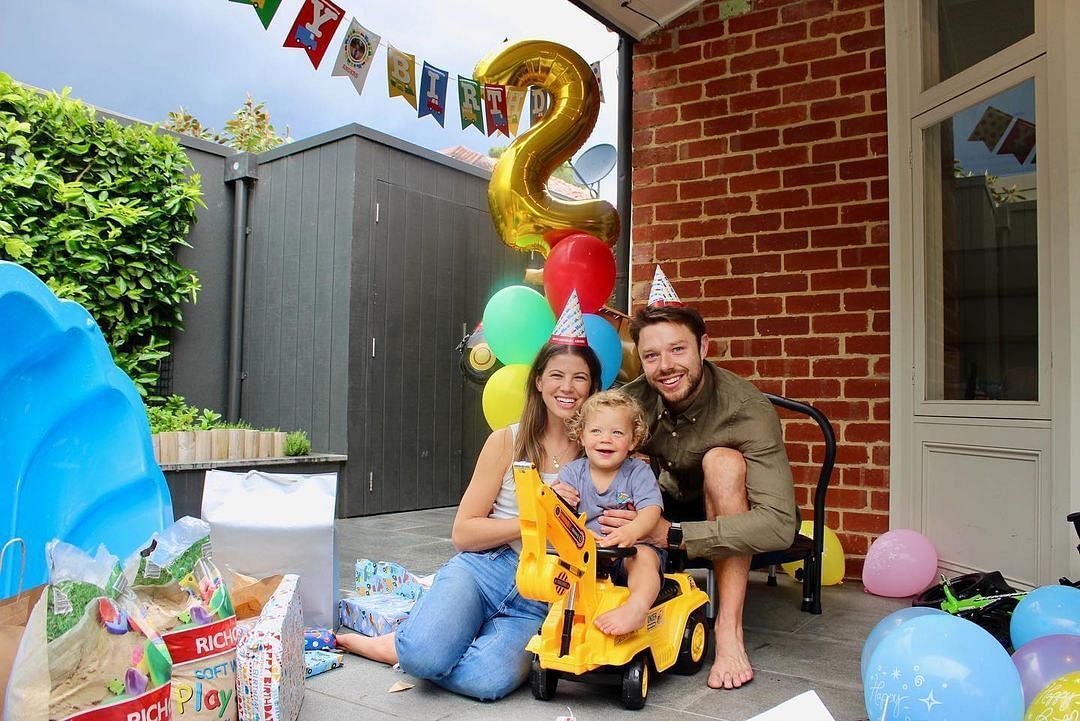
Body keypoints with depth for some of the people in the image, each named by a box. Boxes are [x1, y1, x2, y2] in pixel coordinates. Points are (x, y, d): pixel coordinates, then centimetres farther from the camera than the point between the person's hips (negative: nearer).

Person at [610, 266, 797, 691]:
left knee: (723, 461, -33)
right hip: (667, 508, 3)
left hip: (723, 519, -3)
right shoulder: (633, 400, -20)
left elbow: (780, 526, -38)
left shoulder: (748, 410, -30)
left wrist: (670, 533, -43)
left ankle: (729, 629, -28)